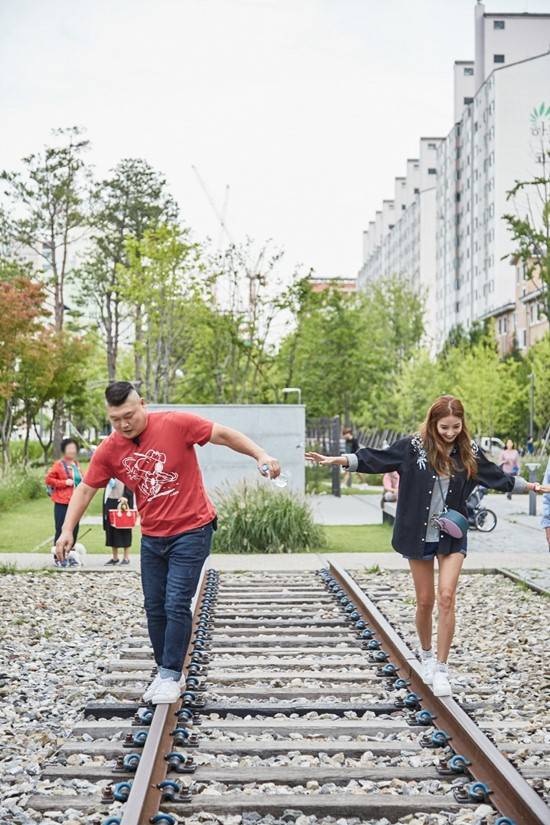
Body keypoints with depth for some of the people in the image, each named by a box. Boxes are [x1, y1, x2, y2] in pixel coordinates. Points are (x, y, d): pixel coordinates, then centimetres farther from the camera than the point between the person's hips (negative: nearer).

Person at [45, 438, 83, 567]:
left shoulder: (77, 465, 14)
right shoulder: (58, 465, -5)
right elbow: (48, 479, -9)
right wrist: (64, 482, -14)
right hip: (62, 503, -6)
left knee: (74, 530, 8)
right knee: (61, 530, -4)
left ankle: (69, 555, 18)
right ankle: (58, 558, 2)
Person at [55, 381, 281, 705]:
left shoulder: (176, 424, -15)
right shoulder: (109, 450, -3)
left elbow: (224, 435, -9)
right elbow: (85, 490, 3)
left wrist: (261, 455, -18)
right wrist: (67, 530, -5)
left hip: (191, 532, -5)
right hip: (152, 538, 5)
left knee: (176, 605, -9)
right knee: (154, 608, 9)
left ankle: (171, 676, 0)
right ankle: (164, 673, 22)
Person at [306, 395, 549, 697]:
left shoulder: (469, 453, 1)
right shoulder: (414, 447, -8)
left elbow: (498, 477, 15)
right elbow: (374, 458, -8)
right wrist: (335, 460, -16)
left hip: (452, 536, 1)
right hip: (418, 534, -1)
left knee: (446, 597, -12)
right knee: (425, 601, 8)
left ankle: (441, 669, -3)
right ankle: (426, 655, 33)